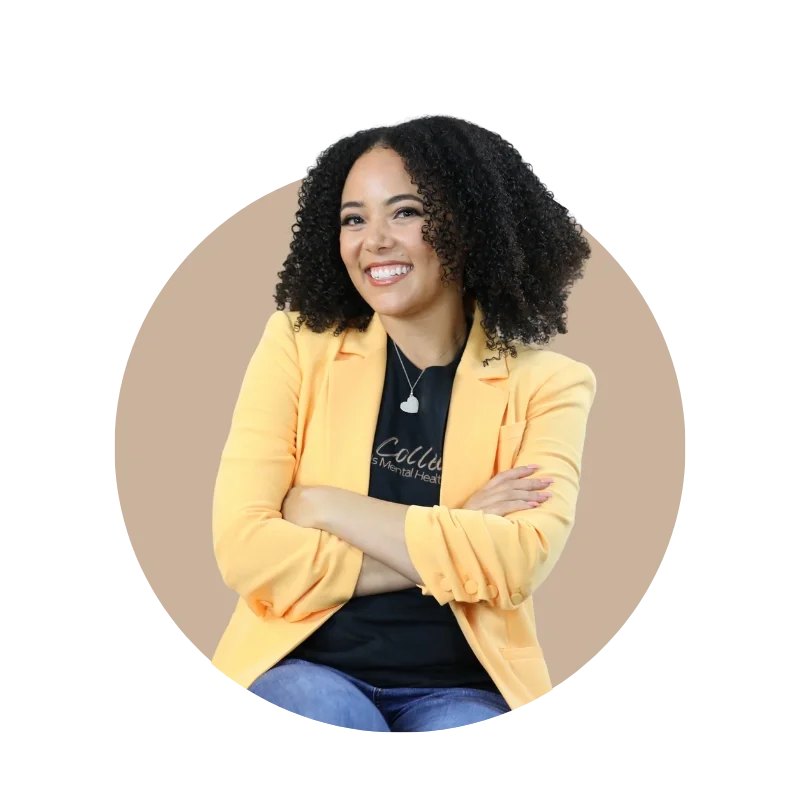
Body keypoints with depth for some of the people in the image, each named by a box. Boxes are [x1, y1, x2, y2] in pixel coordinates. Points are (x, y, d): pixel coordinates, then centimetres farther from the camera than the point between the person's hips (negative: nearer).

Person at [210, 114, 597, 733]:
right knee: (321, 710, -32)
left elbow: (521, 559, -16)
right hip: (306, 667, 0)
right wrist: (443, 547, -12)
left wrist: (325, 506, -11)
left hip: (461, 690, 0)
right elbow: (243, 549, -9)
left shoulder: (546, 383, 1)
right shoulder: (297, 345, 3)